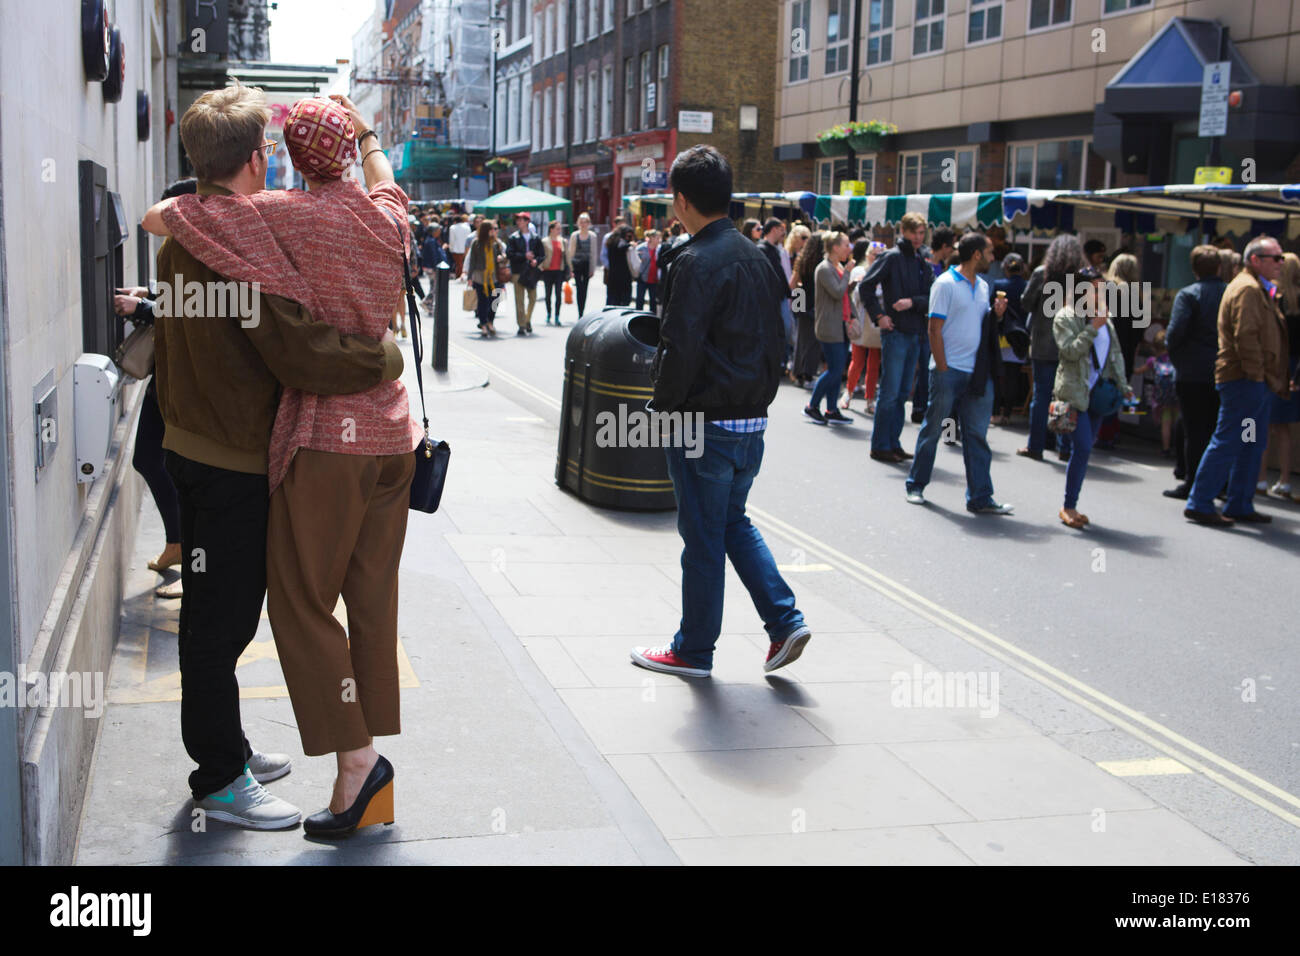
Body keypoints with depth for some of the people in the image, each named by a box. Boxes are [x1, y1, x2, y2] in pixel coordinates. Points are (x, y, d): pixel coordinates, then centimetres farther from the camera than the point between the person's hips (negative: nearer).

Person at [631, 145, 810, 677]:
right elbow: (774, 338, 14)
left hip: (706, 422, -8)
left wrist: (662, 405, -7)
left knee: (702, 537, 4)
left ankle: (693, 650, 17)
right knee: (734, 521, 22)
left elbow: (681, 349, -21)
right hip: (753, 421, 8)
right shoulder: (754, 256, 9)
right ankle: (784, 620, 13)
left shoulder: (696, 261, -17)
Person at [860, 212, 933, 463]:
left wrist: (913, 302, -13)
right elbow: (865, 286, -11)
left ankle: (893, 442, 19)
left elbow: (933, 298, 5)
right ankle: (880, 446, 1)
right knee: (890, 392, -5)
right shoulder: (892, 257, -6)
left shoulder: (924, 264, 13)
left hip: (915, 334, 7)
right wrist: (879, 316, -12)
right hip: (895, 332, -7)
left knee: (903, 392, 11)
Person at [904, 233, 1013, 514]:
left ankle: (980, 498, 5)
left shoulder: (983, 286, 15)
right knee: (932, 429, 3)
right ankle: (916, 486, 18)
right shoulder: (945, 284, -7)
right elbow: (935, 329, -10)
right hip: (949, 370, -6)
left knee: (977, 434, 3)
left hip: (976, 373, 6)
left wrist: (996, 314, 1)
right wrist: (942, 369, -14)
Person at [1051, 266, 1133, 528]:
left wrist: (1122, 386, 12)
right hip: (1074, 392, -6)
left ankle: (1070, 506, 13)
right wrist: (1093, 328, -19)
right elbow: (1070, 350, -16)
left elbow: (1115, 354, 18)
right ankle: (1069, 507, -7)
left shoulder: (1105, 318, 14)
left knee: (1083, 450, 7)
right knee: (1083, 448, -15)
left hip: (1097, 392, 6)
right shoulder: (1065, 317, -4)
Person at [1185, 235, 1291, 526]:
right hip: (1243, 381, -11)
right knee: (1227, 443, -8)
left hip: (1257, 383, 11)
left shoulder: (1260, 290, 22)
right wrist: (1256, 374, -20)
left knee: (1252, 447, 13)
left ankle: (1239, 505, 19)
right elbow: (1245, 336, -21)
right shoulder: (1247, 289, -13)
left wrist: (1271, 381, 17)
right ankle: (1199, 504, -4)